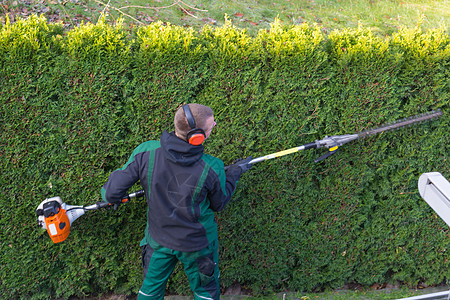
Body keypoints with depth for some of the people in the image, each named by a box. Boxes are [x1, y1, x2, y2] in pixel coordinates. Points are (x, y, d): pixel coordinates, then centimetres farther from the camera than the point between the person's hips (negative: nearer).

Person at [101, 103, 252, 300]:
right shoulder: (212, 169, -29)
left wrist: (108, 195, 6)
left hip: (159, 238, 2)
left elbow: (111, 193, -18)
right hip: (197, 243, -2)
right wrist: (235, 173, 6)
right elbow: (218, 204, -7)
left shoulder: (146, 153, -25)